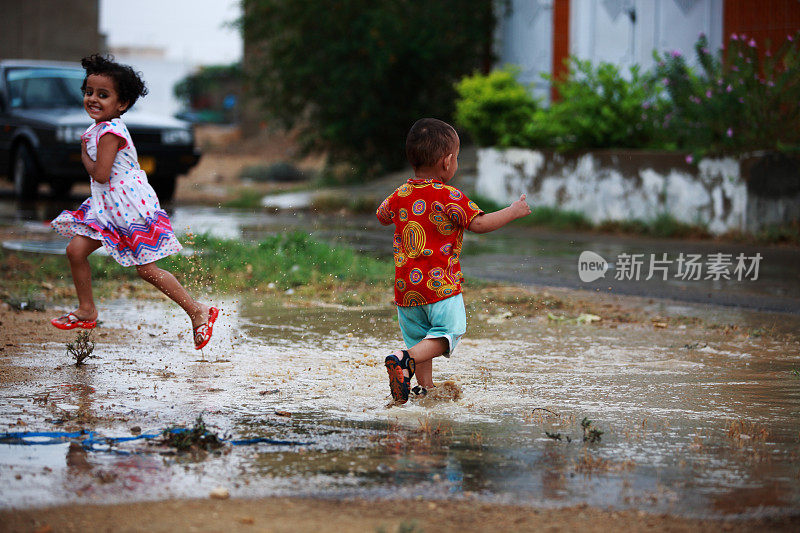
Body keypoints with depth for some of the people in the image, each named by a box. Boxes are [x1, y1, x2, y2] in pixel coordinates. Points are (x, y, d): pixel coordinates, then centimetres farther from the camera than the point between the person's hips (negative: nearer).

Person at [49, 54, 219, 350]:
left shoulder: (109, 133, -21)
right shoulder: (98, 129, 10)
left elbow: (100, 174, -26)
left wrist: (84, 155, -10)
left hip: (131, 208, -9)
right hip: (107, 209, 9)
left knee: (146, 269, -5)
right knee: (76, 250, 3)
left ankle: (198, 311, 4)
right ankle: (86, 311, 18)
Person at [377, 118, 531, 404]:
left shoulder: (399, 196, 6)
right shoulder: (450, 197, -11)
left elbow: (382, 217, 24)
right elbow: (479, 224, -14)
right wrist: (513, 211, -1)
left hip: (406, 287, 6)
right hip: (441, 284, -6)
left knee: (419, 338, 17)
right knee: (447, 334, -3)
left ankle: (424, 388, 14)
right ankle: (406, 360, -25)